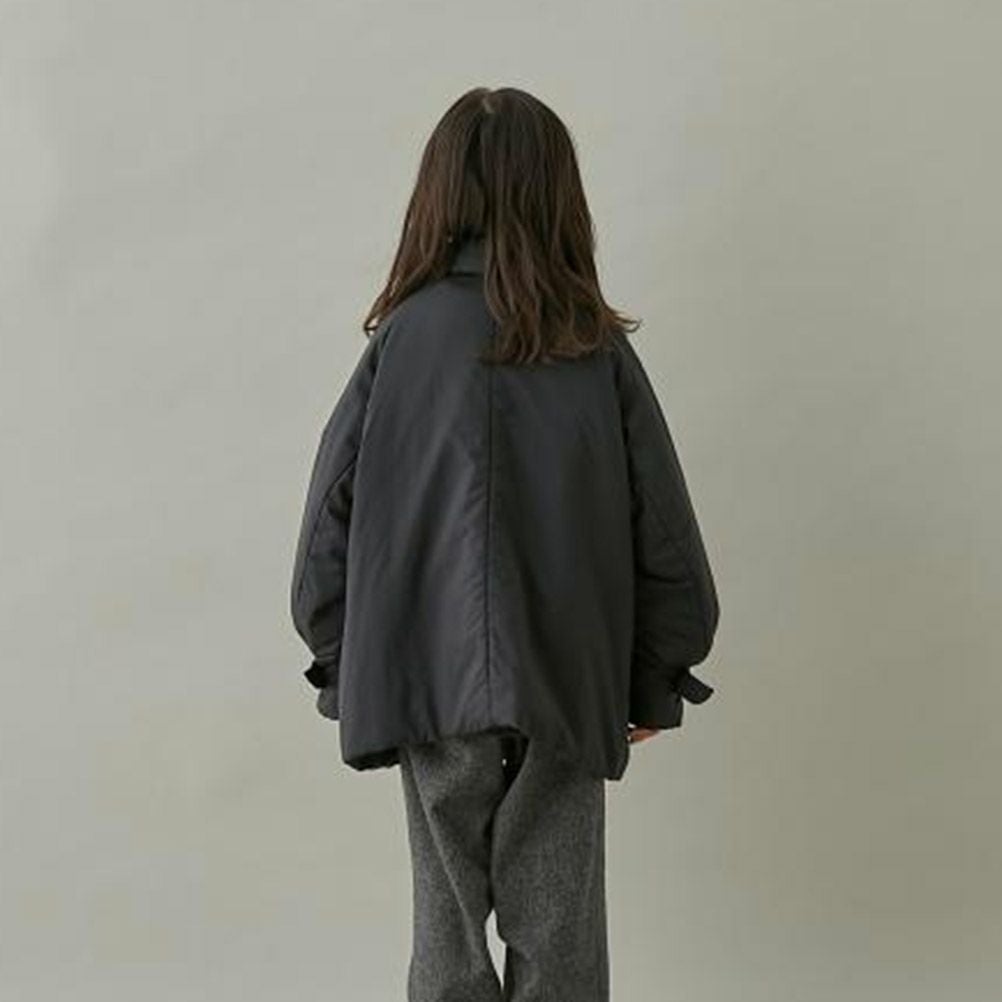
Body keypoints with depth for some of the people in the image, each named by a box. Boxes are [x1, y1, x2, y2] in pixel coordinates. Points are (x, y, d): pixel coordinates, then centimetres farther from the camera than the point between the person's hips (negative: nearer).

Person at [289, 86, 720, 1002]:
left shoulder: (405, 335, -6)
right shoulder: (599, 350, -4)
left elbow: (331, 515, -3)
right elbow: (664, 534, -1)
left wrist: (342, 664, 10)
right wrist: (653, 682, 11)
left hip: (428, 678, 0)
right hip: (567, 687, 0)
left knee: (449, 912, 13)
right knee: (558, 926, 10)